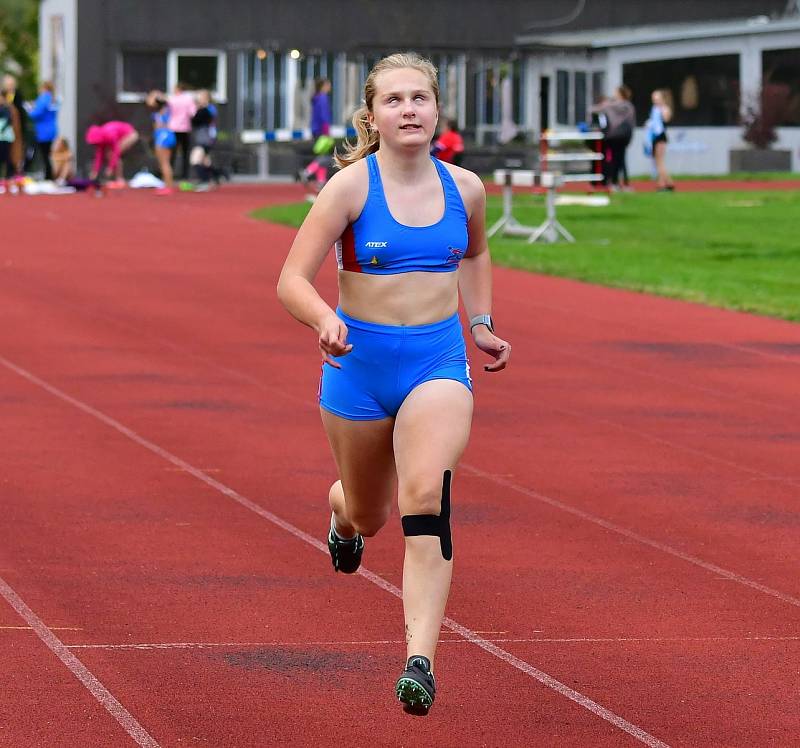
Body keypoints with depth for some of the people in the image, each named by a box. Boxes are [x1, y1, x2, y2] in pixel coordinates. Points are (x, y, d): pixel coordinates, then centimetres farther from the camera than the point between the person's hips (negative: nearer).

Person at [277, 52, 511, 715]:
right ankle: (342, 518, 59)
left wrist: (482, 323, 12)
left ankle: (421, 660, -28)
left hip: (439, 363, 1)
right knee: (370, 515, 17)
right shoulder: (351, 186, -11)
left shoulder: (464, 188, 0)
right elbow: (293, 281, -14)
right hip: (358, 363, -1)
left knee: (425, 496, -24)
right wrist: (325, 320, -34)